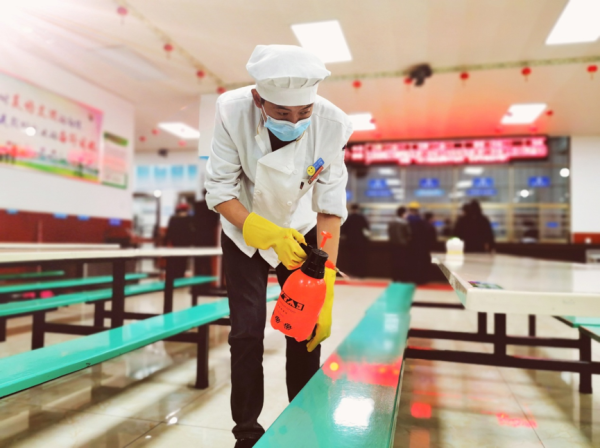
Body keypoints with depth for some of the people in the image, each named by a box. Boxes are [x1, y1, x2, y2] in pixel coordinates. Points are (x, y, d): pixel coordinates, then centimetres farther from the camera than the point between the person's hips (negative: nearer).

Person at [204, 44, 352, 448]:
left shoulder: (330, 124, -27)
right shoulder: (234, 112, -28)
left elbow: (330, 209, -23)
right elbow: (219, 191, -20)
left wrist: (325, 288, -27)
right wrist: (266, 234, -35)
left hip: (300, 232, 1)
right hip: (245, 232, 0)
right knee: (247, 331, -3)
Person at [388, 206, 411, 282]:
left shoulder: (391, 222, 1)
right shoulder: (405, 223, -16)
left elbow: (389, 233, 6)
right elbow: (409, 234, -10)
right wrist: (407, 241, 8)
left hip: (393, 244, 5)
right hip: (403, 245, -5)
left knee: (395, 261, 11)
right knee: (403, 262, 3)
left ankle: (395, 278, 17)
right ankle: (404, 279, 7)